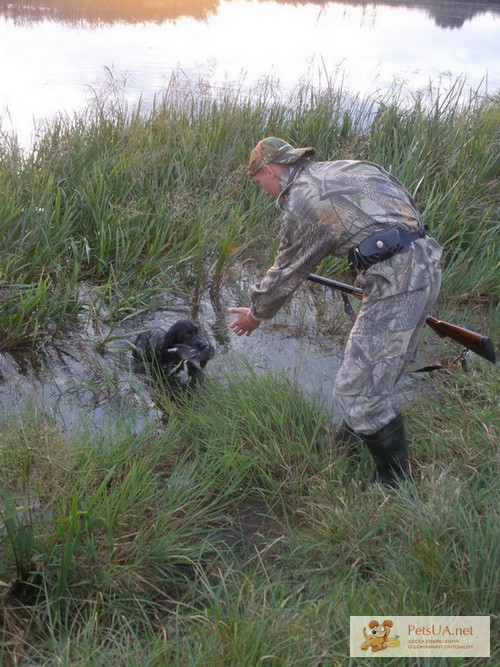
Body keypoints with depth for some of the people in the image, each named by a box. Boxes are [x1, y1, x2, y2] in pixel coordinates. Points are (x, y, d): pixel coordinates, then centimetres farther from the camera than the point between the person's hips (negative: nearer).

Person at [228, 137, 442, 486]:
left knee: (358, 390, -3)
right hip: (426, 262, 10)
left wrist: (255, 314, 23)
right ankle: (354, 436, 43)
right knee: (376, 364, 24)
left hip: (395, 280, -10)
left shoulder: (300, 203, -5)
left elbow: (286, 274, 5)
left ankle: (396, 485, 9)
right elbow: (408, 205, 20)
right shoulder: (345, 166, 17)